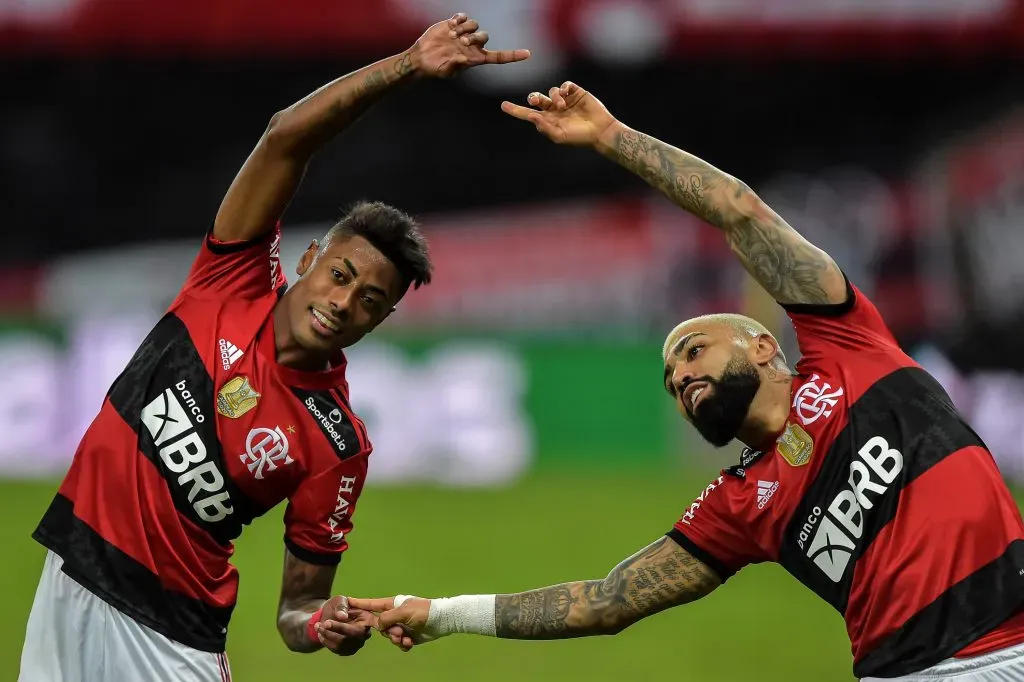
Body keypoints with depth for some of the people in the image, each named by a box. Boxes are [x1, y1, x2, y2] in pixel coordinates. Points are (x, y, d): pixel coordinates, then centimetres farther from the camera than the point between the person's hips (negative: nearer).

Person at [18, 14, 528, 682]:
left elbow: (301, 605, -6)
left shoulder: (339, 445, -10)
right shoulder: (238, 284, -4)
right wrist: (409, 64, -24)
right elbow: (286, 137, -14)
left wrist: (323, 628, -29)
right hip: (70, 581, 3)